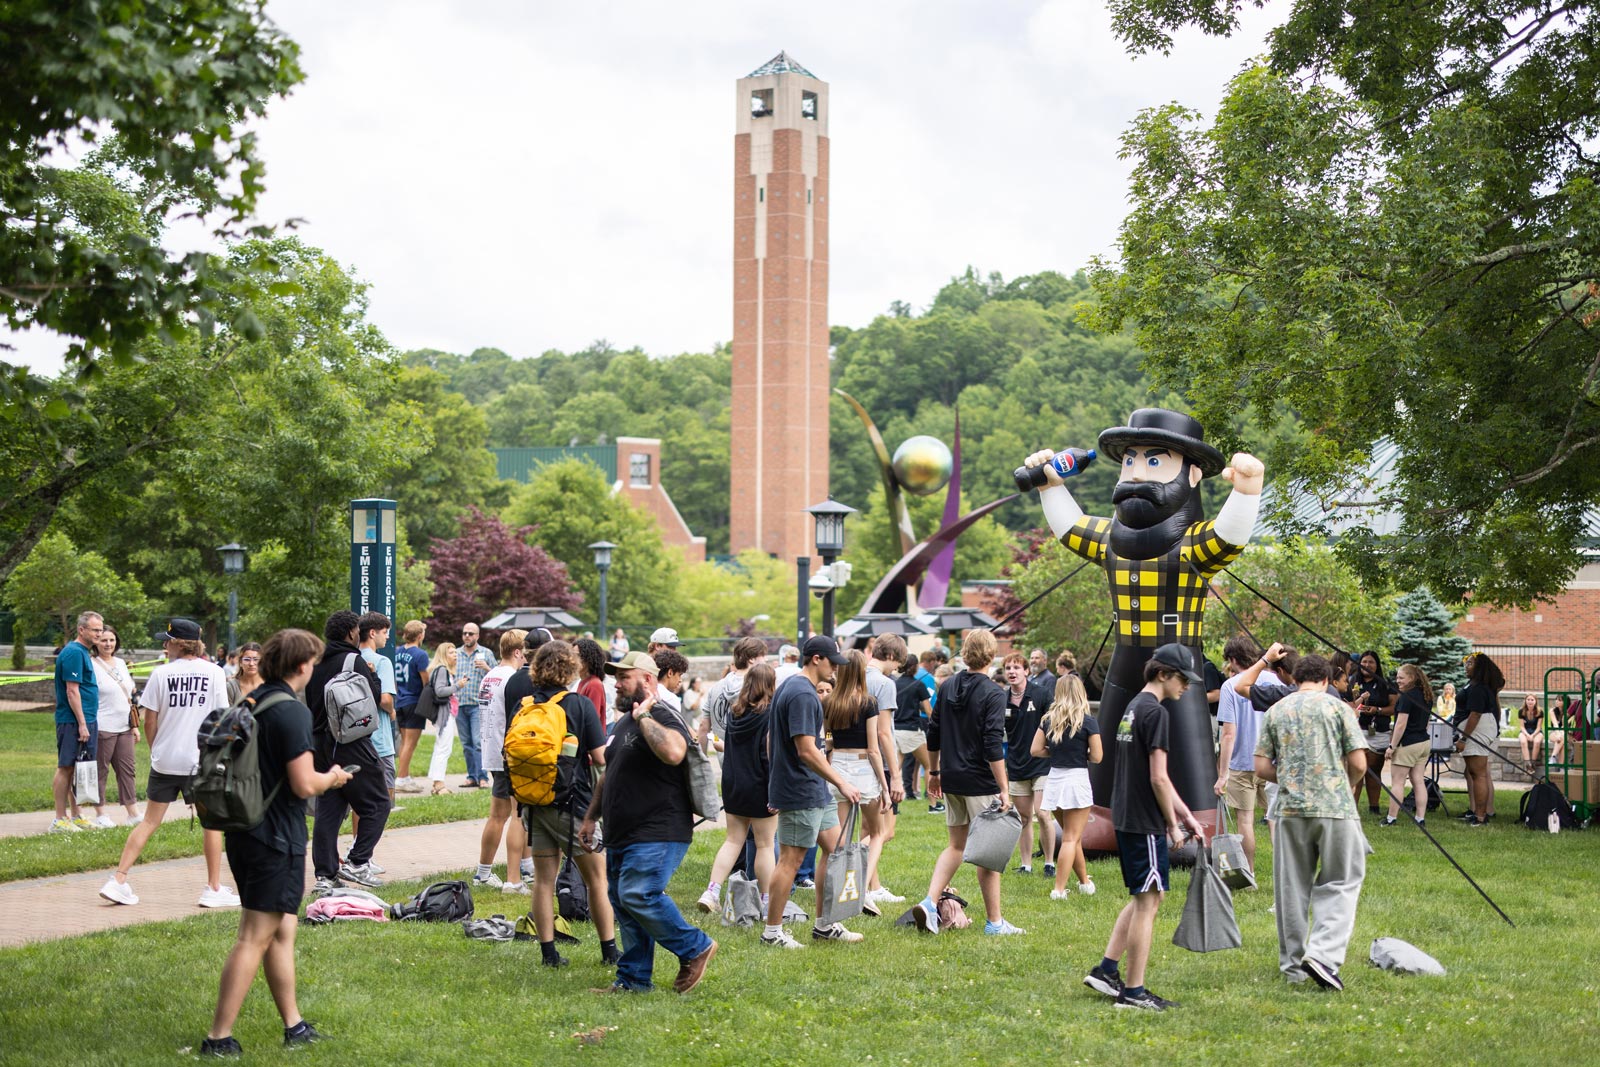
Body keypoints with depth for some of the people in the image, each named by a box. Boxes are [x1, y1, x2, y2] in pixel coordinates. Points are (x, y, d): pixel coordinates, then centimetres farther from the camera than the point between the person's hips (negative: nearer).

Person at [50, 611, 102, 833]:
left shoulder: (84, 652, 16)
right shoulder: (74, 653, -14)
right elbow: (72, 691, -19)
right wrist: (82, 724, -20)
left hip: (85, 720, 10)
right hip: (73, 721, -10)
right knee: (66, 768, -5)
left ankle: (77, 816, 19)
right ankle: (60, 820, -2)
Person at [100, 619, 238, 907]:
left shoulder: (161, 673, -3)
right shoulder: (214, 672, -3)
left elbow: (150, 722, 0)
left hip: (165, 761, 2)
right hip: (200, 760, -2)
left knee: (149, 821, 11)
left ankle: (118, 880, 7)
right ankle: (214, 889, 13)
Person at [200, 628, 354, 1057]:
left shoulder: (248, 704, 9)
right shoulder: (292, 711, -17)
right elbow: (303, 784, -21)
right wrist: (331, 779, 0)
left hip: (244, 832, 9)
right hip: (277, 838, -9)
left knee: (282, 930, 17)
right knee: (255, 938, -5)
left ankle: (294, 1026, 25)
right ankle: (218, 1038, -5)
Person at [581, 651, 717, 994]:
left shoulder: (663, 719, -12)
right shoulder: (623, 724, 19)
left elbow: (673, 752, -36)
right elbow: (608, 776, 30)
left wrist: (644, 715, -24)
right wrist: (590, 818, 27)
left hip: (657, 834, -10)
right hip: (622, 836, 10)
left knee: (638, 896, -19)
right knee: (623, 906, 9)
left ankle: (695, 948, -1)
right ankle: (634, 979, 15)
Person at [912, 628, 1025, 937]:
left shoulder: (947, 687, 6)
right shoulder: (993, 693, -13)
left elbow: (933, 734, 12)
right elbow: (993, 745, -18)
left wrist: (934, 772, 23)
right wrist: (1004, 790, -16)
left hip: (951, 781, 6)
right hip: (981, 783, -6)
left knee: (956, 846, 17)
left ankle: (930, 902, 0)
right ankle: (994, 922, 8)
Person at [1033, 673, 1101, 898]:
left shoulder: (1049, 719, 3)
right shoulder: (1088, 722, -9)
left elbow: (1035, 750, 2)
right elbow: (1097, 757, -9)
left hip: (1054, 778, 5)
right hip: (1077, 778, -5)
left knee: (1071, 836, 19)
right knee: (1071, 838, 1)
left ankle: (1085, 882, 29)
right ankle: (1059, 889, -4)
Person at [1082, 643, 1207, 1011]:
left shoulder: (1133, 708, 15)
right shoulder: (1156, 712, -15)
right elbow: (1158, 778, -18)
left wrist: (1185, 814, 20)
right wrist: (1173, 824, -8)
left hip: (1125, 819, 10)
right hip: (1145, 823, -10)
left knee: (1143, 898, 19)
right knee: (1148, 901, -3)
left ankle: (1106, 970, 18)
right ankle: (1133, 991, 2)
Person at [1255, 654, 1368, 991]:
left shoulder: (1276, 711, 9)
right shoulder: (1337, 707, 0)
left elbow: (1262, 766, 6)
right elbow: (1359, 763, -4)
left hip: (1290, 808, 3)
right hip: (1335, 807, -3)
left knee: (1292, 887, 10)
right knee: (1340, 882, 4)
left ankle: (1293, 963, 18)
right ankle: (1323, 954, -14)